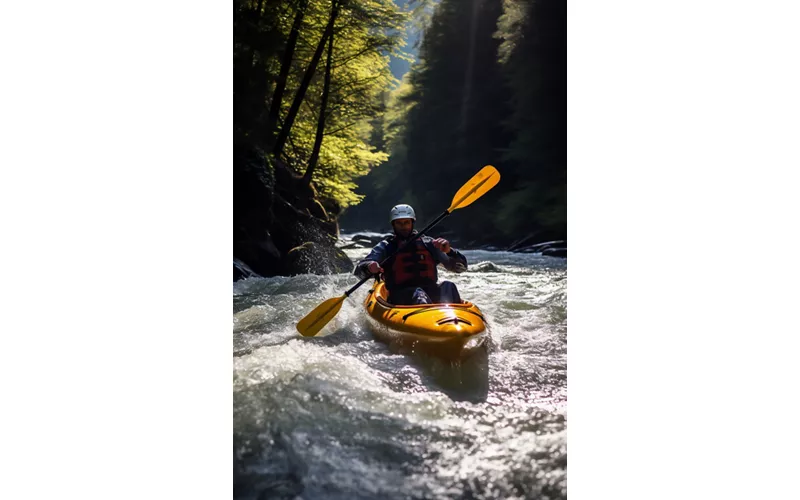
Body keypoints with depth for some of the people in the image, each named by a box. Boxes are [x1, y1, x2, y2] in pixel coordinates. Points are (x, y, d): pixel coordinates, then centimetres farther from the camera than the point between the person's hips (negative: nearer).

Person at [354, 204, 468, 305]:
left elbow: (461, 266, 10)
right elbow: (358, 270, 0)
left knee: (447, 286, -28)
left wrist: (449, 251, -12)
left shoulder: (428, 243, 17)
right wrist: (369, 267, -25)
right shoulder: (386, 247, 13)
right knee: (418, 294, -33)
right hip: (400, 297, -2)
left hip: (431, 293, 2)